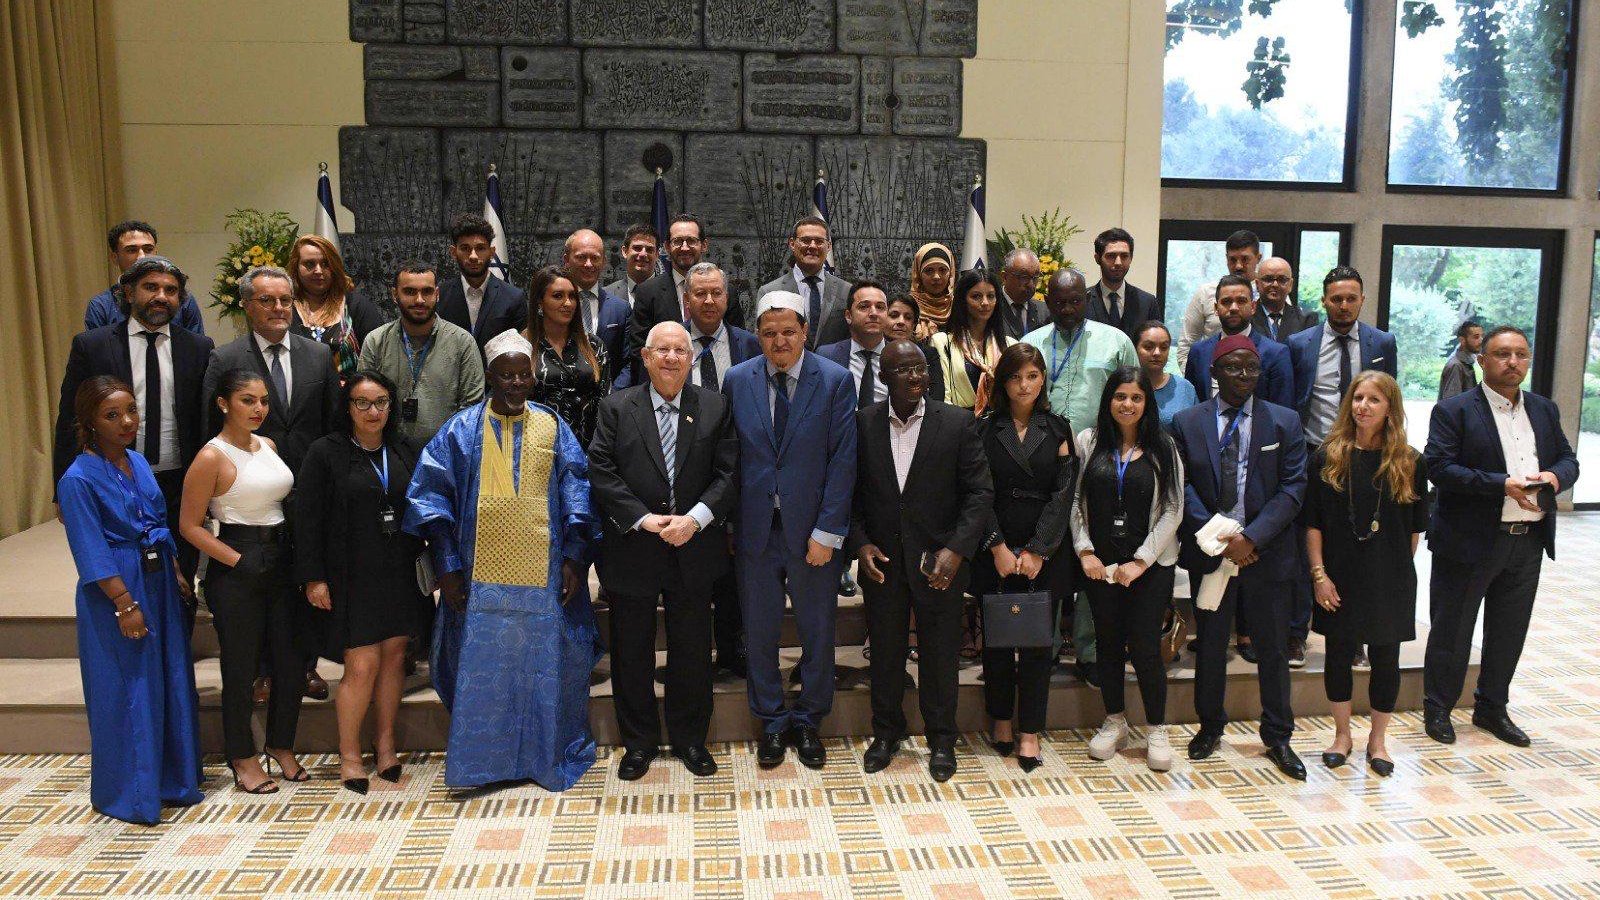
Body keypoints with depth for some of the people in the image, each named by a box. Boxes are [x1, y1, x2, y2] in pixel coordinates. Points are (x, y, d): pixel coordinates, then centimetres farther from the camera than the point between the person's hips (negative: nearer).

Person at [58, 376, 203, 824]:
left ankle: (171, 777, 29)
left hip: (159, 585, 7)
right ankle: (130, 794, 16)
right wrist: (125, 603, -18)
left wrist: (177, 575, 10)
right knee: (127, 691, 2)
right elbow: (92, 553, -16)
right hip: (116, 591, -7)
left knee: (171, 680, 14)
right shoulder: (79, 479, -14)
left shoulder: (137, 461, 8)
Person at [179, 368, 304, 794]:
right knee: (241, 667, 7)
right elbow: (190, 525, -10)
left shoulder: (268, 446, 8)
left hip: (280, 563, 6)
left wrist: (295, 556, 6)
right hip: (236, 571, -6)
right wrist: (237, 560, -15)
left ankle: (281, 745, 30)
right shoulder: (212, 457, -11)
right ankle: (242, 757, 24)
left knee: (291, 661, 11)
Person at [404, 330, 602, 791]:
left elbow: (577, 494, 4)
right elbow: (432, 495, 1)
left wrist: (574, 558, -4)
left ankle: (549, 757, 24)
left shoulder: (553, 427, 5)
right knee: (481, 670, 5)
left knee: (545, 666, 8)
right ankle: (482, 759, 21)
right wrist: (447, 566, -5)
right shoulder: (461, 430, 3)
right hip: (480, 576, 0)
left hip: (544, 576, 1)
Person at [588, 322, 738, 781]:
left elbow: (727, 473, -3)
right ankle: (639, 742, 28)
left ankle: (690, 739, 29)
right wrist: (644, 519, -16)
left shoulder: (715, 407, 2)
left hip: (695, 549, 1)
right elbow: (601, 472, -6)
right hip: (633, 549, 0)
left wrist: (695, 518, -16)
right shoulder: (616, 408, 1)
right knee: (632, 652, 11)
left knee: (692, 651, 11)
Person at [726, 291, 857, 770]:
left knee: (818, 631, 11)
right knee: (759, 632, 11)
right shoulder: (737, 380, 2)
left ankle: (808, 721, 31)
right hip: (754, 528, 2)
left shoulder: (836, 380, -5)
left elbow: (843, 460, -7)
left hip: (813, 528, -1)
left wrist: (828, 531, -12)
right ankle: (771, 721, 30)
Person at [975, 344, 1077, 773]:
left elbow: (1063, 493, -1)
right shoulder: (985, 428, 2)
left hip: (1045, 552, 1)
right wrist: (998, 548, -10)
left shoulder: (1057, 429, 5)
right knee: (997, 638, 6)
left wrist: (1037, 551, -9)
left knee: (1038, 641, 2)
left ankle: (1029, 730, 11)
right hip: (995, 549, 0)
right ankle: (1001, 719, 22)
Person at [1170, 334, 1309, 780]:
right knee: (1210, 643, 11)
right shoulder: (1187, 423, 2)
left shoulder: (1285, 422, 2)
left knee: (1272, 647, 9)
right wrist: (1218, 537, -14)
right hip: (1209, 550, 0)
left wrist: (1251, 537, -15)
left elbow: (1293, 488, -4)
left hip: (1266, 553, 0)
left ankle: (1278, 737, 24)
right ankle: (1210, 726, 28)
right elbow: (1183, 488, -3)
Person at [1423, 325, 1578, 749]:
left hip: (1528, 542, 6)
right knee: (1451, 631, 5)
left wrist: (1555, 476, -10)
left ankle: (1492, 709, 31)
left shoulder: (1545, 410, 12)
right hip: (1470, 541, -6)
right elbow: (1439, 467, -17)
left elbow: (1569, 460, 14)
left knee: (1509, 633, 15)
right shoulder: (1454, 411, -7)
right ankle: (1437, 710, 19)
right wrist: (1502, 485, -24)